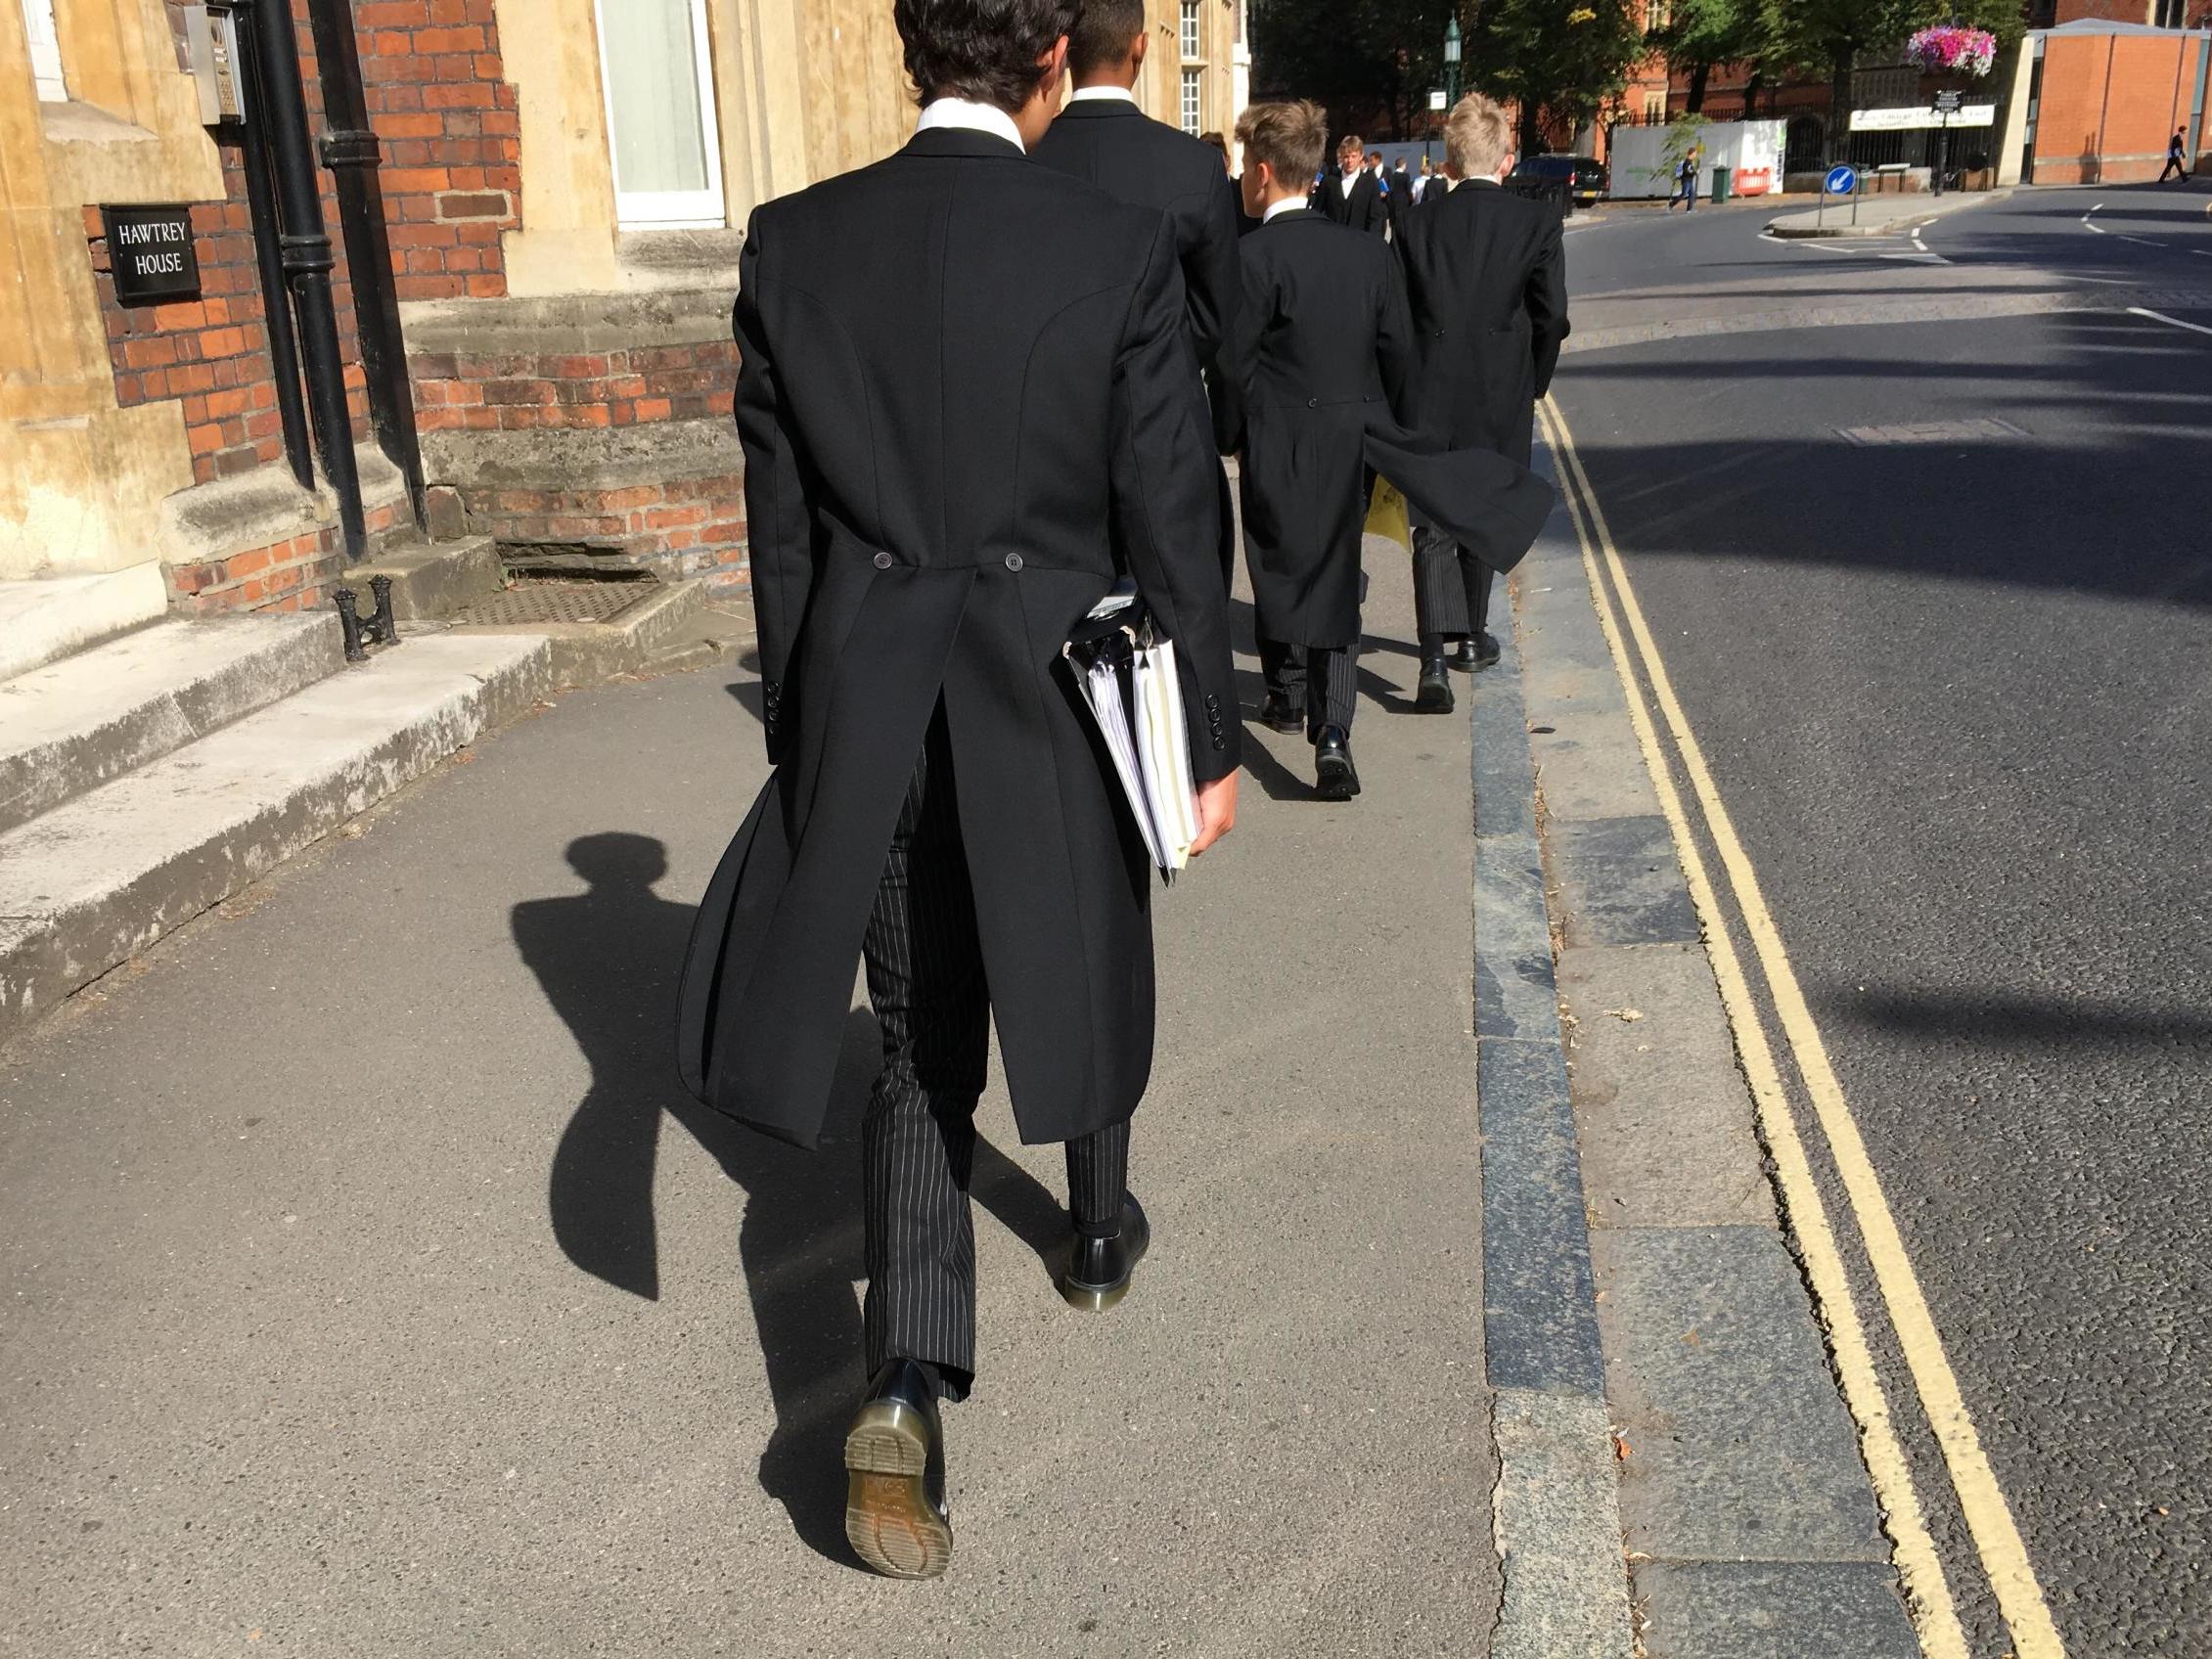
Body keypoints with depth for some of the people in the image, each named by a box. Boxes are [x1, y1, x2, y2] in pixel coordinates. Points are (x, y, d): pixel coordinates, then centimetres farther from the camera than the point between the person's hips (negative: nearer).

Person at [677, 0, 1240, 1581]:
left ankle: (908, 1392, 0)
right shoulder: (1122, 247, -10)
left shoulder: (793, 245, -2)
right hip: (1060, 703, -1)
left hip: (869, 720, 2)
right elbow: (1171, 525, -8)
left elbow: (781, 525, 3)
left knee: (922, 1050, 14)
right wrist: (1210, 741, 3)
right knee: (1084, 980, 25)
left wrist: (804, 731, 13)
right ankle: (1101, 1232, 48)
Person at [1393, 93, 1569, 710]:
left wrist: (1407, 390, 10)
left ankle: (1434, 658, -15)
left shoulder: (1415, 226, 0)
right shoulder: (1537, 221, -3)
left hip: (1429, 400, 0)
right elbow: (1552, 316, -6)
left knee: (1433, 526, 1)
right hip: (1502, 403, 0)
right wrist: (1531, 386, 9)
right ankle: (1472, 636, 32)